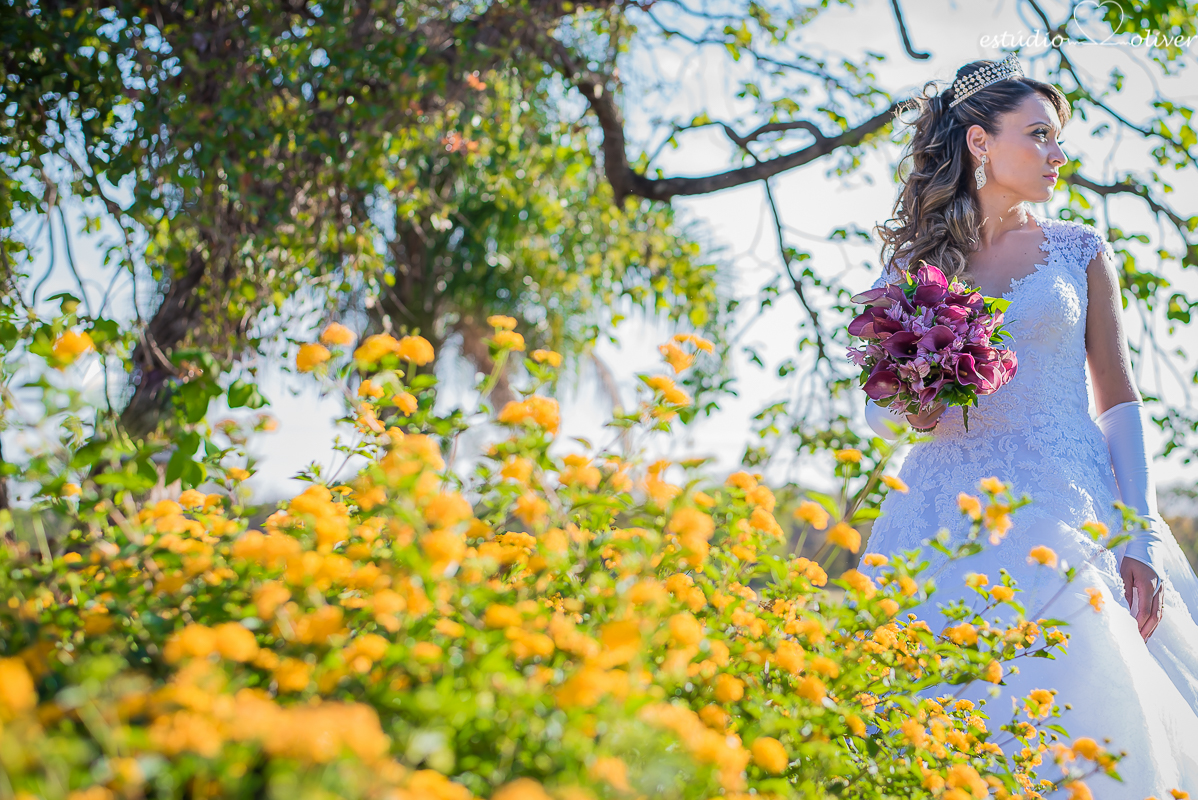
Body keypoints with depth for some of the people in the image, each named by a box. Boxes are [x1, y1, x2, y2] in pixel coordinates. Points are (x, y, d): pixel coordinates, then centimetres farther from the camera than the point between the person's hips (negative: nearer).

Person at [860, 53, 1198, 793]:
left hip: (1064, 509, 0)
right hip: (947, 515, 1)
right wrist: (909, 412, -11)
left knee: (1082, 704, -12)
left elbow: (1119, 400, 6)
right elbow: (879, 412, 14)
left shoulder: (1081, 252, 10)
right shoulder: (913, 265, 11)